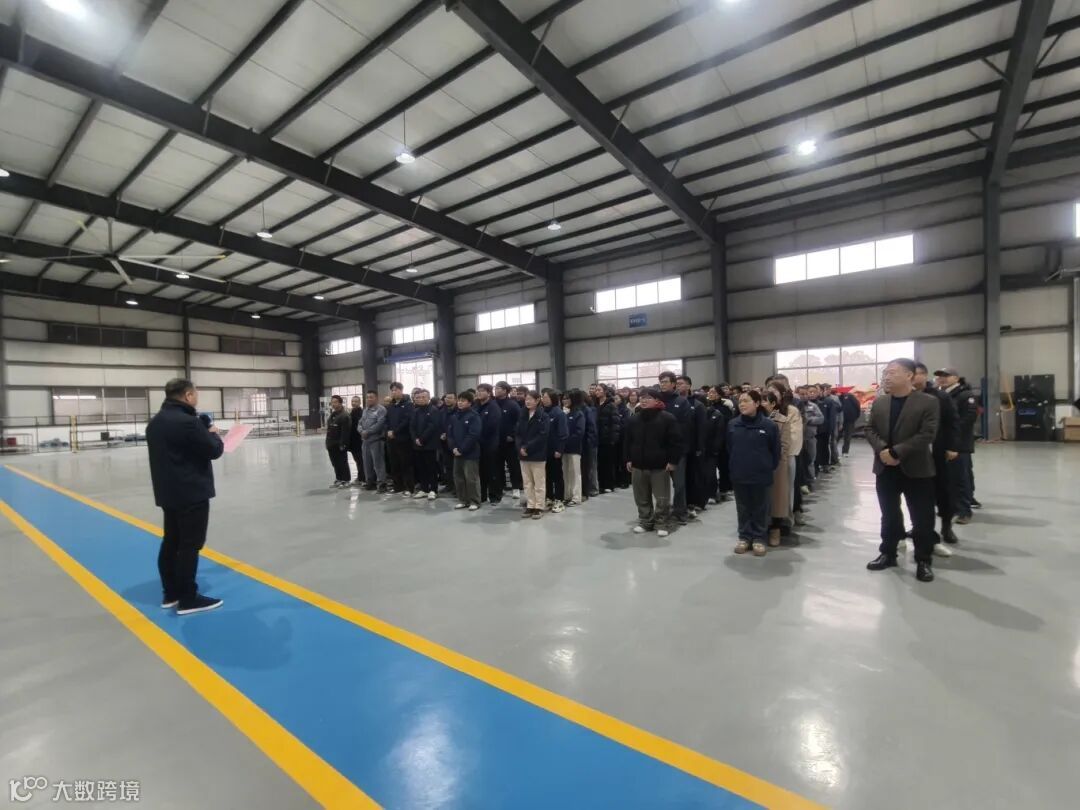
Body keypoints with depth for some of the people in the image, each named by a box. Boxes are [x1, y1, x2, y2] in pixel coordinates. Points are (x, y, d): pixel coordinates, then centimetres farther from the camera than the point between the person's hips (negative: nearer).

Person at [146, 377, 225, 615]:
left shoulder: (156, 422, 10)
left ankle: (170, 593, 25)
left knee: (171, 542, 15)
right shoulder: (187, 422, -21)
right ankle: (188, 599, 3)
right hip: (191, 493, -10)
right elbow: (214, 450, -17)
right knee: (189, 545, -3)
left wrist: (202, 431, 9)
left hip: (168, 492, 10)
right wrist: (213, 434, 2)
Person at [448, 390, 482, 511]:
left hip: (470, 453, -7)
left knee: (471, 478, -2)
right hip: (457, 452, 7)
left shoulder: (474, 416, -10)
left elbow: (473, 435, -18)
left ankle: (474, 502, 10)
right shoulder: (454, 416, 10)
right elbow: (449, 433, 9)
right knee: (458, 477, 12)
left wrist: (461, 449, -17)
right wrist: (453, 448, -6)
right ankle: (463, 500, 24)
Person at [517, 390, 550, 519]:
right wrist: (521, 447, -10)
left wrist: (527, 447, -18)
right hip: (523, 453, 6)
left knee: (539, 483, 4)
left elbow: (542, 436, -15)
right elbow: (518, 433, 7)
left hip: (538, 454, -5)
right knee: (527, 482, 11)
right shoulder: (522, 415, 9)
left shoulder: (543, 416, -8)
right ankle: (530, 506, 20)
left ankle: (538, 507, 12)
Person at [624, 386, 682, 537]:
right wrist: (629, 459, 9)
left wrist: (673, 461, -12)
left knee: (662, 498, 4)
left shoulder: (667, 418, -9)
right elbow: (628, 440, 13)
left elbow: (676, 441, -9)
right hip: (638, 465, 5)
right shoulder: (634, 418, 7)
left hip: (660, 466, -4)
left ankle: (662, 524, 18)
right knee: (642, 498, 12)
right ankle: (645, 522, 27)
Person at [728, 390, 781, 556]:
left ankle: (758, 538, 24)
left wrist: (770, 468, 1)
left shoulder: (769, 425, -10)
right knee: (743, 509, 14)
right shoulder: (732, 424, -2)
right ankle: (744, 537, 27)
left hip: (761, 475, -2)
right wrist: (733, 467, 7)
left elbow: (776, 450, -2)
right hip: (739, 476, 3)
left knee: (760, 509, 11)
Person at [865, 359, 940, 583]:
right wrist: (881, 449, -14)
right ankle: (888, 554, 27)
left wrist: (896, 452, -21)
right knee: (889, 516, 14)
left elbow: (926, 435, -16)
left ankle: (924, 561, 20)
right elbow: (870, 429, 4)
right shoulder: (879, 402, 6)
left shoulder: (928, 402, -7)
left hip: (916, 469, -4)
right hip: (885, 468, 4)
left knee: (922, 519, 5)